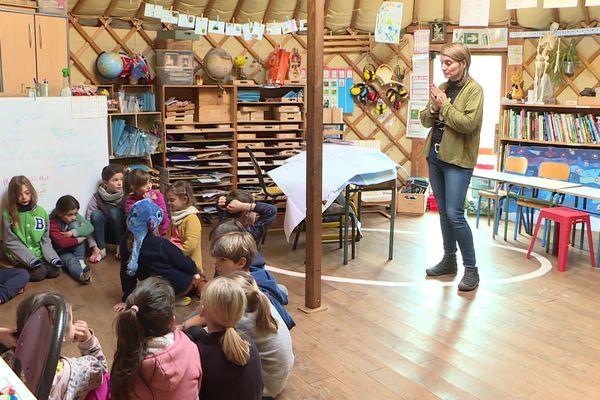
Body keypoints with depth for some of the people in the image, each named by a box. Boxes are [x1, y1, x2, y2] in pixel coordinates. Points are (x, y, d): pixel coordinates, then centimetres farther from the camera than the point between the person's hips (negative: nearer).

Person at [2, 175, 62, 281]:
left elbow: (45, 239, 6)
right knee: (39, 273, -24)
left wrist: (52, 257, -11)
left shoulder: (41, 212, 2)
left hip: (40, 254, 3)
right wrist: (31, 259, -20)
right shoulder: (8, 214, -7)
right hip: (20, 256, -3)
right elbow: (11, 242, -9)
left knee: (55, 270, -19)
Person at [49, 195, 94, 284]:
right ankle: (82, 275, -70)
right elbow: (62, 243, -33)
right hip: (62, 252, -4)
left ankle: (80, 261, -24)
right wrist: (80, 238, -28)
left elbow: (90, 227, -20)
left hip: (75, 249, 4)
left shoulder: (75, 216, -7)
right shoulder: (53, 223, -22)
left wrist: (72, 233, -32)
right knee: (71, 261, -35)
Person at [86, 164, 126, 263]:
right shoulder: (96, 198, -12)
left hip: (122, 233, -1)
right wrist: (94, 247, -25)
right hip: (104, 234, 1)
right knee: (96, 214, -25)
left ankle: (120, 246, -15)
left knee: (114, 211, -26)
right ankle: (101, 250, -19)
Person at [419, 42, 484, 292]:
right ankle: (449, 260, 26)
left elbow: (469, 123, -20)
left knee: (454, 214, -10)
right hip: (435, 156, 7)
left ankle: (471, 269, 1)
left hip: (458, 159, -7)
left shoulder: (473, 90, -8)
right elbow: (425, 121, 11)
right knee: (443, 211, 13)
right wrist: (433, 107, -8)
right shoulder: (442, 88, 11)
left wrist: (444, 106, -15)